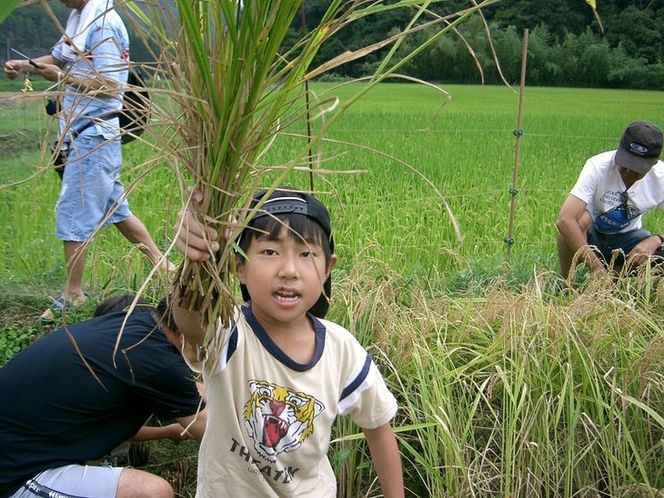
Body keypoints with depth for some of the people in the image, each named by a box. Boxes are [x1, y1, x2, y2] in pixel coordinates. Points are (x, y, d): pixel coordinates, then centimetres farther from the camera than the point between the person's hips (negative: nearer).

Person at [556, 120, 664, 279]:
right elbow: (564, 220, -41)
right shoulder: (598, 167, -29)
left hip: (626, 237, 3)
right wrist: (596, 266, -45)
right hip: (589, 235, -3)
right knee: (580, 218, -37)